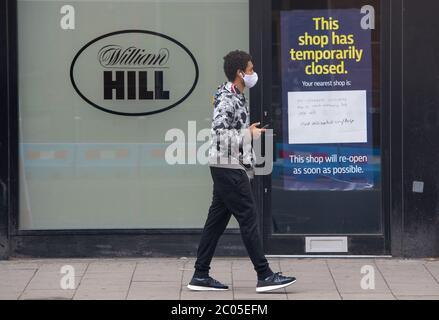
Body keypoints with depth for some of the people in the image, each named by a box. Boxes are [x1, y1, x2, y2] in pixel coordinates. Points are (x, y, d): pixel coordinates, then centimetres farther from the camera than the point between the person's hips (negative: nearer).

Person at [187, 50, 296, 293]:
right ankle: (264, 276, -6)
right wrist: (250, 134, -16)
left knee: (217, 219, 9)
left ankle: (200, 276, 12)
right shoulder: (227, 99, -15)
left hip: (231, 168, 10)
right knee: (248, 218, -8)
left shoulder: (236, 97, 16)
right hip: (228, 166, -10)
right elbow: (220, 133, -24)